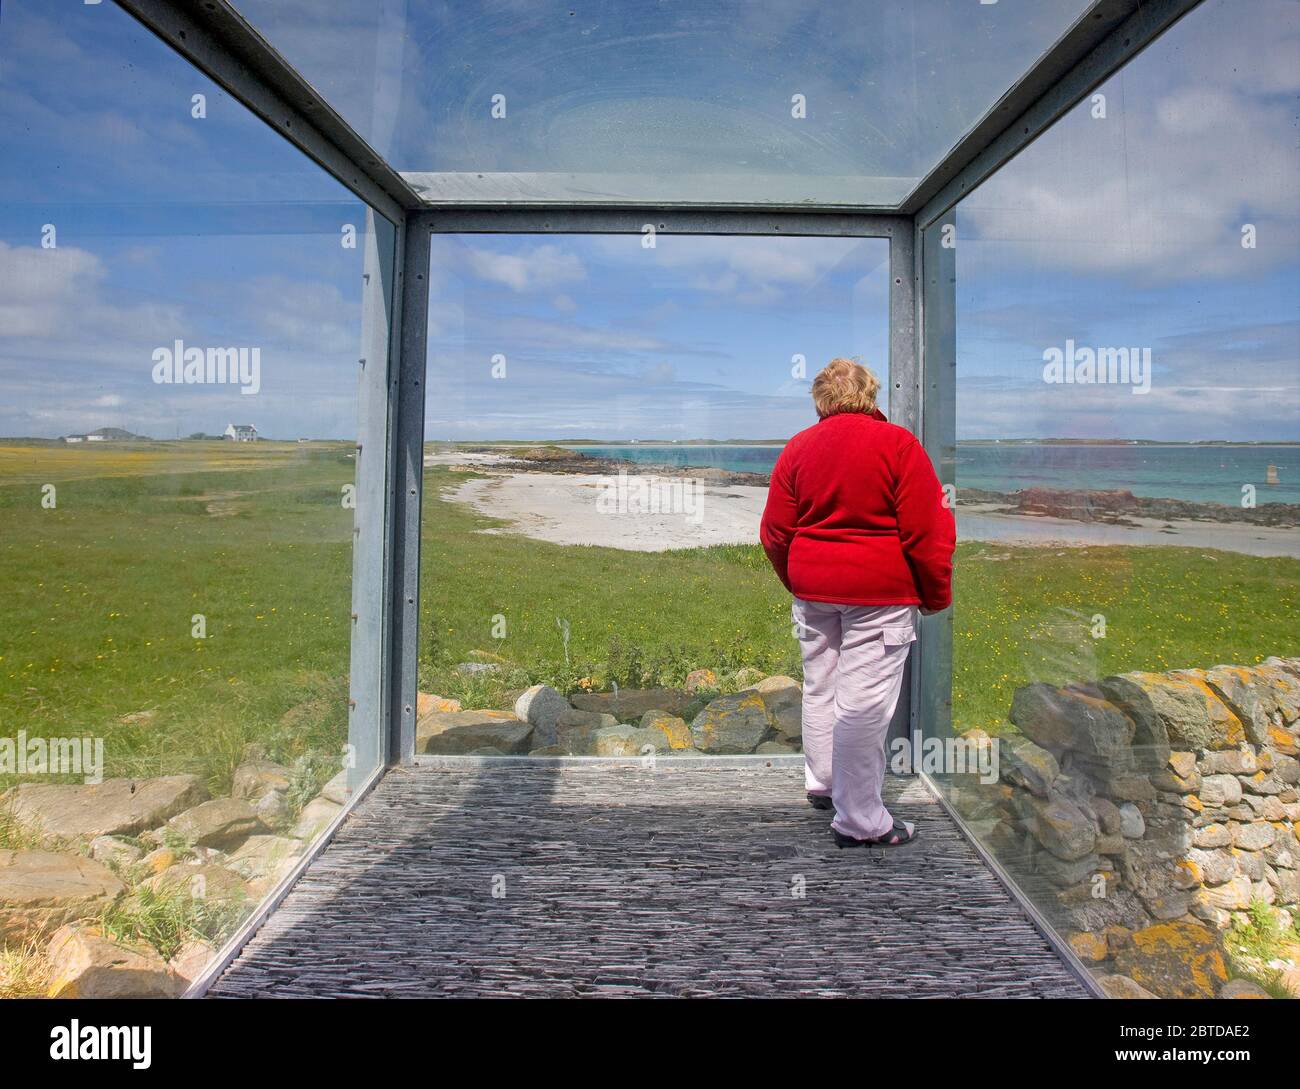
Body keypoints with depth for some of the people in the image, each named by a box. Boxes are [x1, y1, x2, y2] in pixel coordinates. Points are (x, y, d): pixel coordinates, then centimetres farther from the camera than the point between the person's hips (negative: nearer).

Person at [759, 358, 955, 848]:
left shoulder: (796, 448, 6)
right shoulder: (897, 444, -8)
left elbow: (775, 533, 7)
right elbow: (926, 533, -11)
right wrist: (936, 596, 2)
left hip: (811, 588, 5)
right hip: (880, 591, -5)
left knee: (819, 687, 19)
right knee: (863, 703, -1)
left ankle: (822, 784, 35)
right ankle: (860, 822, 9)